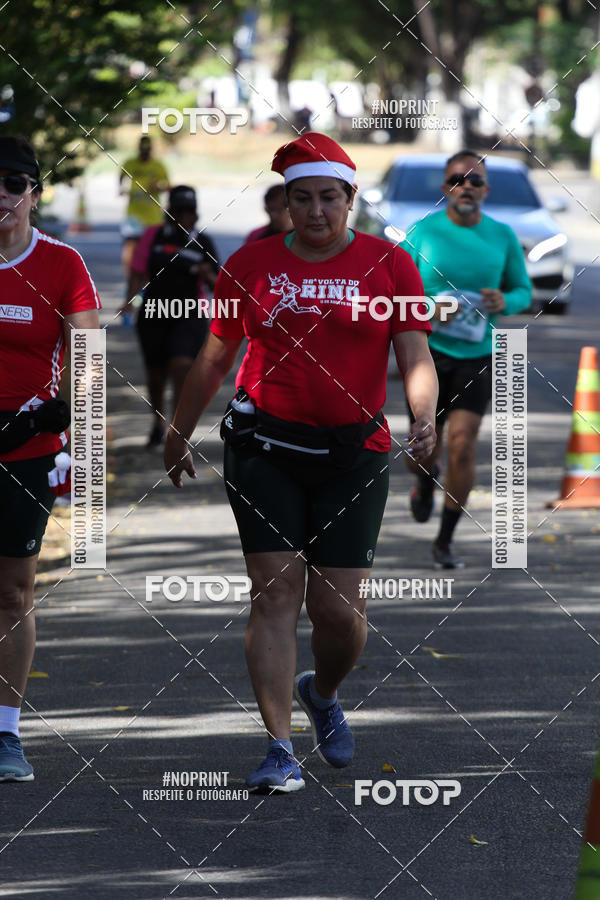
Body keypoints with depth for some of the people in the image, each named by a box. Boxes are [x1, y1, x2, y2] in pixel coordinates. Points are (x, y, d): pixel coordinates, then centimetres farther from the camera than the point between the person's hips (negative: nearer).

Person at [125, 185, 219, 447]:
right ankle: (158, 421, 39)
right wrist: (131, 298, -16)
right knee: (156, 374, 11)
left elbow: (216, 286, 6)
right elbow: (139, 272, 2)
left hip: (190, 317, -2)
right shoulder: (153, 236, 2)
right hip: (154, 316, 2)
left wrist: (207, 275, -17)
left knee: (181, 366, -21)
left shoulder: (202, 242, 3)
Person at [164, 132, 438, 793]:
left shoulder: (389, 264, 2)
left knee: (339, 607, -1)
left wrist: (423, 417, -20)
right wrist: (178, 436, 21)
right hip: (265, 444, 0)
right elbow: (214, 359, 15)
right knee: (275, 592, -9)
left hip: (353, 451, 0)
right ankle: (279, 749, -8)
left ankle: (322, 693, 33)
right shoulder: (250, 265, 5)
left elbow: (415, 358, -1)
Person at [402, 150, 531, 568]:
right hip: (429, 350, 0)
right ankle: (427, 479, 43)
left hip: (477, 356, 0)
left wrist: (505, 302, -14)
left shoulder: (503, 236, 0)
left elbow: (523, 290, 9)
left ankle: (446, 540, 4)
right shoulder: (423, 233, -5)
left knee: (462, 446, -10)